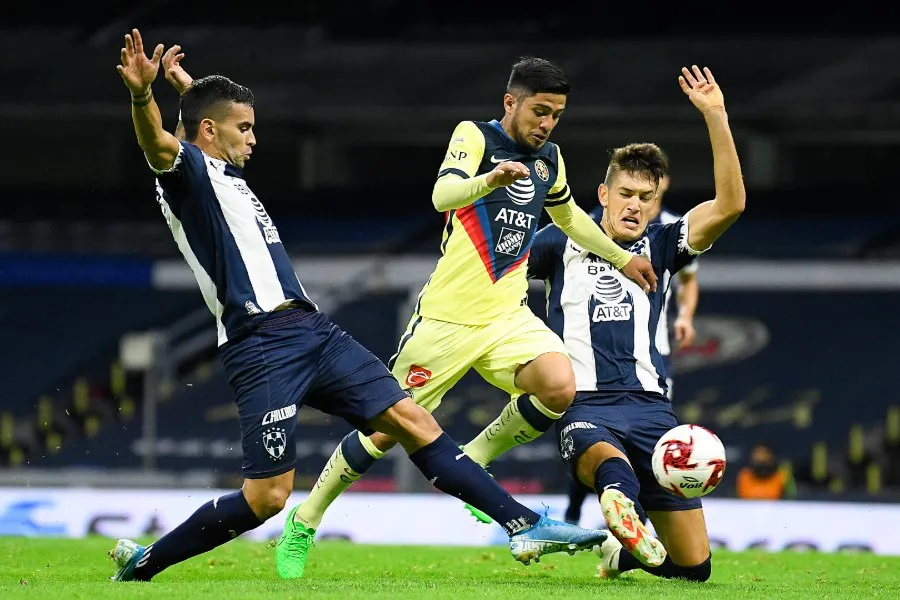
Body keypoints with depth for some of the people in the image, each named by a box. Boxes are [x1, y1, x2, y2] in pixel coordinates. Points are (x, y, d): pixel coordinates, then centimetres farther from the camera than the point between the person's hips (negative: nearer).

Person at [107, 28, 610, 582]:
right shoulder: (189, 172, -4)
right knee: (267, 495, -11)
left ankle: (527, 526, -2)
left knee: (411, 419, 1)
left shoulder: (227, 175, 24)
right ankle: (143, 562, 5)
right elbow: (160, 146, -28)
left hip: (312, 330, 9)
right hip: (262, 345, -9)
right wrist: (142, 96, -47)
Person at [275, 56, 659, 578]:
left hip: (507, 315, 5)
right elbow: (443, 195, -28)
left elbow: (568, 215, 32)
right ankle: (304, 522, 19)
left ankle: (473, 462, -1)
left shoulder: (549, 159, 10)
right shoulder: (476, 137, -8)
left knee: (559, 388, -24)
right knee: (388, 430, -1)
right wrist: (489, 179, -47)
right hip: (448, 315, -5)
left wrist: (622, 258, 33)